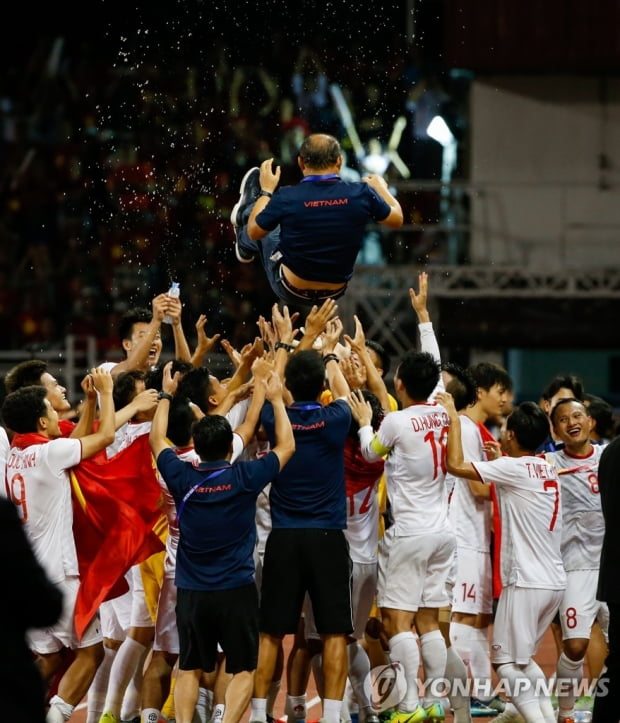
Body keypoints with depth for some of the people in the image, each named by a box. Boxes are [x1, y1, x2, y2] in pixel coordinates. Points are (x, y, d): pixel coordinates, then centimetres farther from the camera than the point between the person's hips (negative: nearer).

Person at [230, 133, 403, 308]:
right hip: (335, 293, 3)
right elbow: (396, 220, 2)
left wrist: (266, 191, 10)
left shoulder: (287, 198, -23)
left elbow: (254, 232, -5)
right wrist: (380, 188, 21)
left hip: (293, 294, -3)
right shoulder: (361, 193, -18)